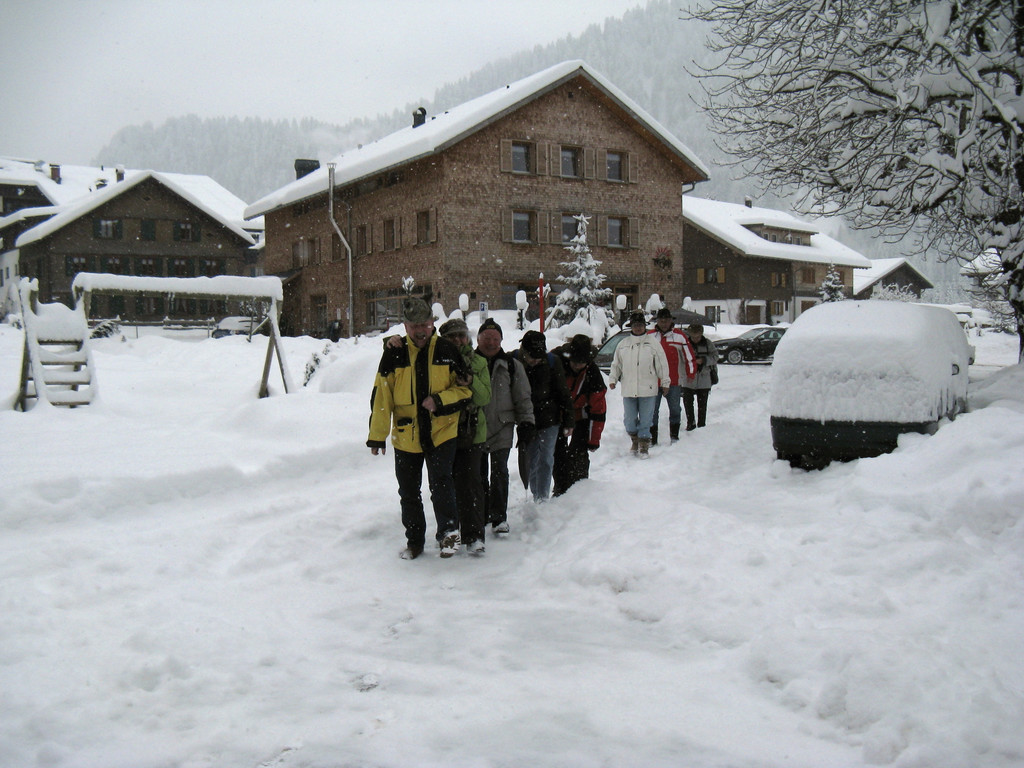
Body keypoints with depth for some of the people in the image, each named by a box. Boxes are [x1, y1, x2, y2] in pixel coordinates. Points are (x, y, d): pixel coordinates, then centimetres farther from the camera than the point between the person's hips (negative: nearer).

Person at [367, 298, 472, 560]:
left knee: (441, 484, -16)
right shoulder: (394, 354, -1)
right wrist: (377, 435, -1)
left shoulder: (448, 351, -1)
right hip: (405, 436, 2)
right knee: (409, 493, 12)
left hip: (441, 433, -2)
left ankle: (448, 531, 3)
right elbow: (381, 397, 1)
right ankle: (414, 540, 29)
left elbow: (466, 388, 3)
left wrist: (440, 400, -15)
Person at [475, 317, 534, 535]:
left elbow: (523, 397, 9)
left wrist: (525, 422, 3)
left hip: (502, 427, -1)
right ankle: (480, 515, 19)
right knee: (478, 473, 6)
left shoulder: (512, 365, 7)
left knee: (499, 472, -4)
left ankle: (499, 517, 6)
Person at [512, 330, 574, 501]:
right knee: (530, 462, 6)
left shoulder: (552, 362, -6)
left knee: (545, 460, -5)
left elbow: (563, 394, 1)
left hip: (549, 419, -1)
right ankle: (536, 498, 18)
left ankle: (542, 499, -1)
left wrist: (568, 421, 0)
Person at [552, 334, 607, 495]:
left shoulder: (592, 373, -22)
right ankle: (561, 489, 16)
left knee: (578, 454, -12)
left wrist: (594, 439, -14)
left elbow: (598, 409, -15)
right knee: (557, 452, 2)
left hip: (581, 416, -2)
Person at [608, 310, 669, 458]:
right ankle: (635, 441, 28)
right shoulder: (623, 344, 10)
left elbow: (662, 365, 6)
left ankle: (644, 446, 12)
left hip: (647, 389, -2)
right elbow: (616, 365, 17)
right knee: (629, 420, 7)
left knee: (645, 420, 2)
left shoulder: (653, 343, 3)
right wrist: (612, 379, 5)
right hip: (628, 389, 2)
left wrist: (665, 383, 5)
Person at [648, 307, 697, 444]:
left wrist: (691, 374, 4)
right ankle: (652, 439, 7)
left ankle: (674, 436, 22)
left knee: (675, 409, 9)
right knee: (652, 410, 1)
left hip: (674, 381, 0)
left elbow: (689, 356, 5)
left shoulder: (679, 336, 1)